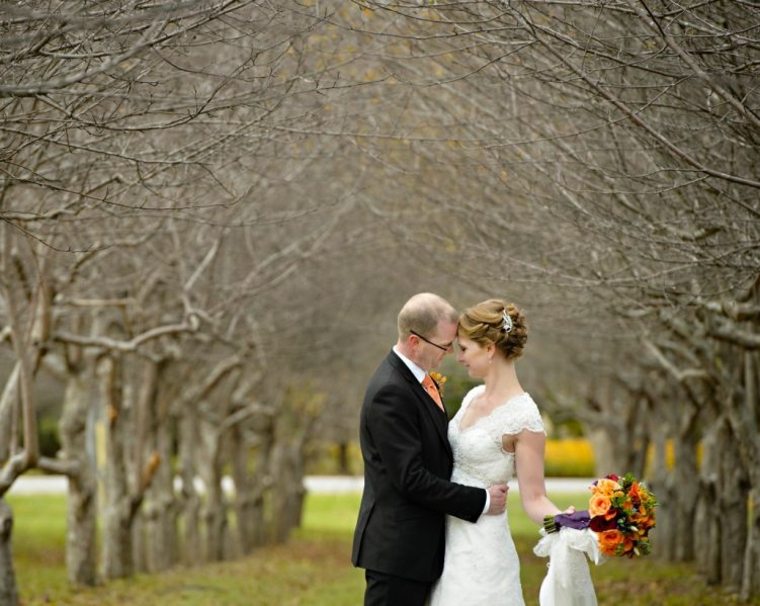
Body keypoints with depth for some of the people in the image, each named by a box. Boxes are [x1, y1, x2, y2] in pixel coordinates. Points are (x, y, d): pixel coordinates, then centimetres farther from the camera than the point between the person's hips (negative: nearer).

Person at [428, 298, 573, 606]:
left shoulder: (523, 417, -16)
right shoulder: (473, 397, 7)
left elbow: (534, 499, -14)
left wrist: (565, 521, -32)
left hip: (480, 552, -8)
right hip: (450, 544, 8)